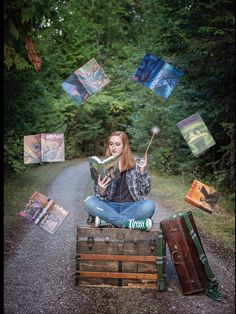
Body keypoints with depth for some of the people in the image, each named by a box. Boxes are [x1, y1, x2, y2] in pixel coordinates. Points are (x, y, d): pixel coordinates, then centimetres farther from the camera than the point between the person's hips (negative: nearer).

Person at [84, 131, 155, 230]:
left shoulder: (136, 164, 1)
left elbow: (146, 191, -3)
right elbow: (102, 198, -1)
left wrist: (142, 171, -18)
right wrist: (102, 190, -24)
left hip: (131, 206, 0)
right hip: (110, 207, 1)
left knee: (149, 205, -30)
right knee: (89, 202, -27)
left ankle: (106, 220, -24)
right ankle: (131, 223, -28)